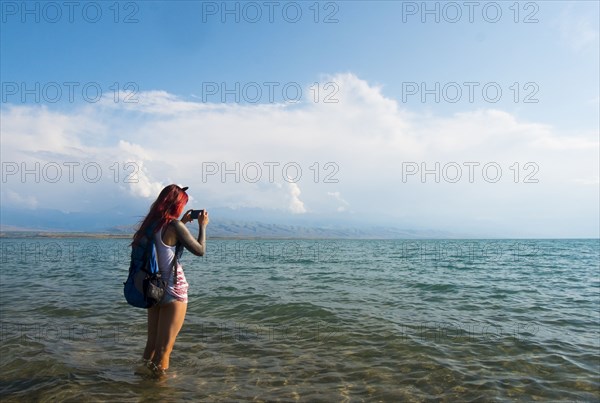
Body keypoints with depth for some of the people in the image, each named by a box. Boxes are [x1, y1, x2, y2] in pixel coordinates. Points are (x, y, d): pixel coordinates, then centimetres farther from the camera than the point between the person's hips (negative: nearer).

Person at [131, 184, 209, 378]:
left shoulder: (151, 224, 3)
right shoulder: (174, 226, -17)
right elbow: (200, 250, -10)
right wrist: (202, 226, 2)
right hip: (173, 290, -7)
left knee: (152, 342, 19)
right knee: (164, 348, 4)